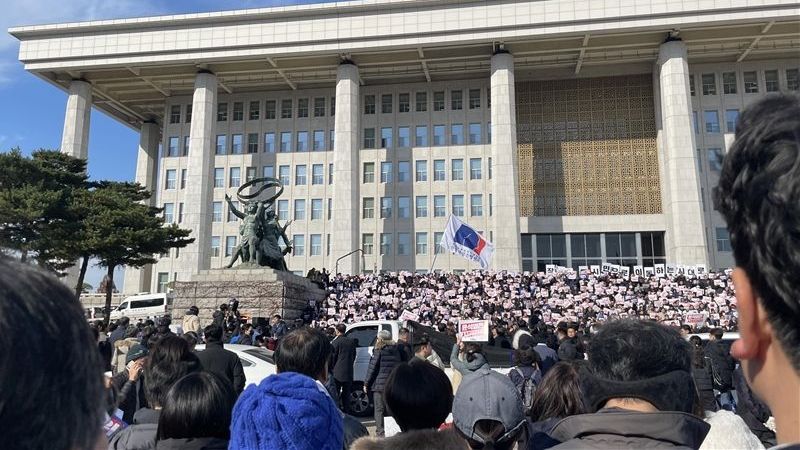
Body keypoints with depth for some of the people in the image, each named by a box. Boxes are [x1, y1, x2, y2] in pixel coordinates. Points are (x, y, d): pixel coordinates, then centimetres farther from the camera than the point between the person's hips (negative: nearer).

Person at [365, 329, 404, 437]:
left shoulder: (379, 351, -8)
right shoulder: (396, 350, 9)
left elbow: (372, 368, -8)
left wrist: (366, 383, -2)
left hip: (380, 384, -5)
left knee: (379, 409, 2)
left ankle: (381, 432, 0)